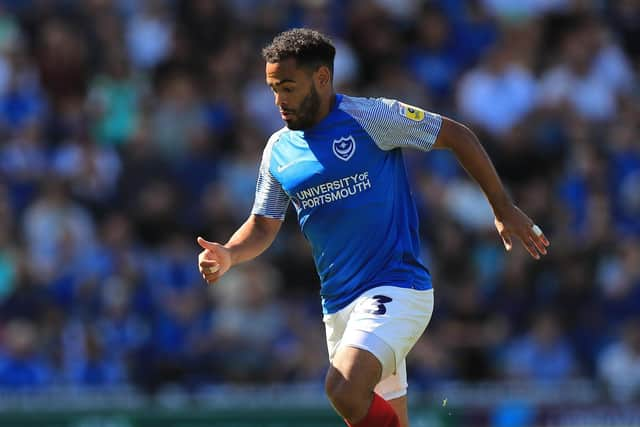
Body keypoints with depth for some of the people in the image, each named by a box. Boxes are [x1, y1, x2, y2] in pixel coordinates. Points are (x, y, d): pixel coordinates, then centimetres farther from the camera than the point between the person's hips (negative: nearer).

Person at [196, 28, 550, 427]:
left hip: (396, 288, -6)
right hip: (338, 303, 7)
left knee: (344, 390, -29)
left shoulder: (371, 116, -8)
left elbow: (457, 136, -2)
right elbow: (263, 226, 16)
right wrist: (228, 255, -6)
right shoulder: (278, 150, 9)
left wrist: (503, 207, -2)